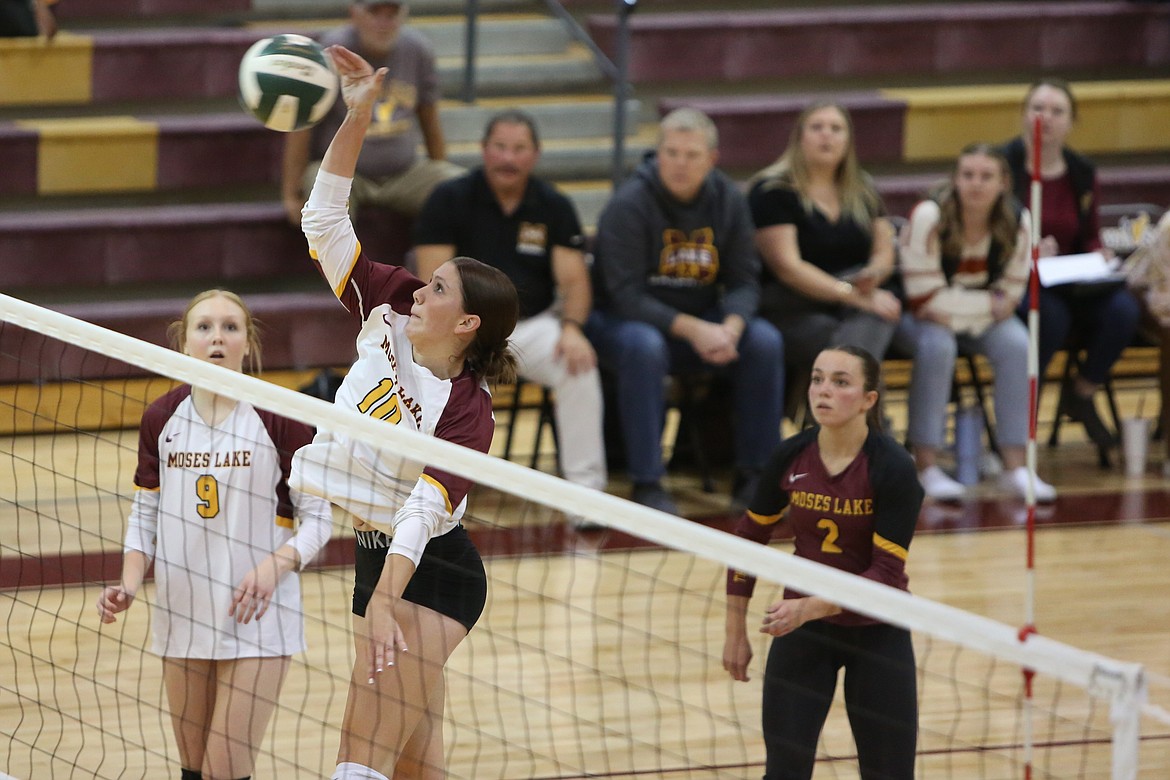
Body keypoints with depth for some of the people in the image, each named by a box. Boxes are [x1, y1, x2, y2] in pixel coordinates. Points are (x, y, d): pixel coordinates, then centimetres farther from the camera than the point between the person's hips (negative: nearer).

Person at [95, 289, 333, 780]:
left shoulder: (279, 419, -6)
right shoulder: (161, 420, 4)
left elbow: (318, 517, -2)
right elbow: (144, 517, 11)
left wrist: (275, 566, -19)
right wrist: (128, 588, -4)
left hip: (257, 616, -4)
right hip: (182, 618, 4)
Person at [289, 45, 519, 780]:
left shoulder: (465, 412, -19)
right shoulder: (388, 318, -1)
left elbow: (425, 507, -30)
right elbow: (326, 220, 0)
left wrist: (383, 602, -40)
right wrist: (355, 119, -10)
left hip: (430, 574, -8)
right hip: (379, 556, 8)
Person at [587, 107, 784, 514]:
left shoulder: (728, 201, -1)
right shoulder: (629, 205, -17)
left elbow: (744, 281, 0)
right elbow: (626, 295, -21)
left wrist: (731, 327, -23)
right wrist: (691, 329, -31)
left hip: (703, 322, 5)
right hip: (625, 322, -5)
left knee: (766, 342, -21)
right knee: (645, 346, -39)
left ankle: (753, 476, -10)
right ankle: (647, 484, -30)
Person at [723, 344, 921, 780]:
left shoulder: (893, 469, -19)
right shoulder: (790, 458, -8)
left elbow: (886, 573, -22)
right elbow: (748, 539, 6)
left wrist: (810, 607, -34)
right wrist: (736, 634, 9)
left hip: (877, 634, -3)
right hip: (801, 631, 3)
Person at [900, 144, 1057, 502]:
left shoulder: (1018, 223, -13)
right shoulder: (928, 218, -25)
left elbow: (1008, 297, -6)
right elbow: (925, 300, -23)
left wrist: (959, 307, -19)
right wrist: (988, 304, -18)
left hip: (986, 318, 4)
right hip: (925, 319, -3)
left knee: (1016, 344, -25)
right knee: (937, 345, -34)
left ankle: (1015, 466, -23)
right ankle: (927, 467, -29)